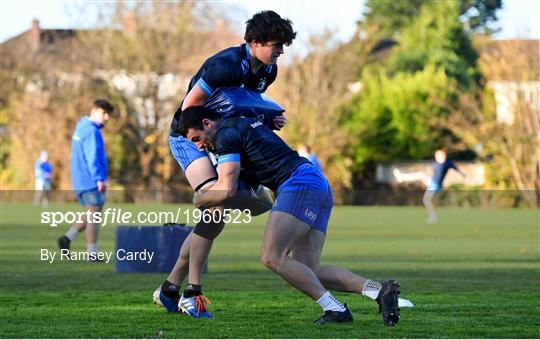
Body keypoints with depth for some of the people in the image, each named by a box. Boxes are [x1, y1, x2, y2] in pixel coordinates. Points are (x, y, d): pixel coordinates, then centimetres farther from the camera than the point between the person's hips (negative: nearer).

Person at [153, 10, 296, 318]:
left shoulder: (268, 70, 0)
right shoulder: (227, 65, -26)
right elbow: (190, 105, -22)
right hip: (188, 135, -9)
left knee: (215, 221, 7)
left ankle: (169, 289, 18)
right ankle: (192, 293, -22)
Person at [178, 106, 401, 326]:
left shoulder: (226, 135, -3)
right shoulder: (247, 123, 25)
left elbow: (226, 189, -10)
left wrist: (199, 200, 9)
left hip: (299, 184, -10)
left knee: (272, 257, -15)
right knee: (309, 271, 2)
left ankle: (335, 309, -21)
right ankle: (379, 290, -10)